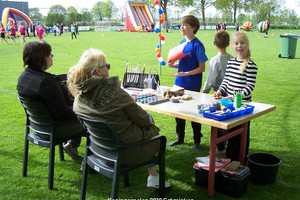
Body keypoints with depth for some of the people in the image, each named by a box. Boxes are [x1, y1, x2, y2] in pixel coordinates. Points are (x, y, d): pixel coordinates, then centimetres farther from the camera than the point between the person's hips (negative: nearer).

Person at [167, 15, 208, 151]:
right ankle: (180, 137, 31)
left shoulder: (197, 45, -14)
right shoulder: (182, 42, 8)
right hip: (179, 83, 7)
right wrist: (173, 65, -2)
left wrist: (185, 73, -24)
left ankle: (197, 141, 21)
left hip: (193, 85, -7)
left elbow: (202, 68, -14)